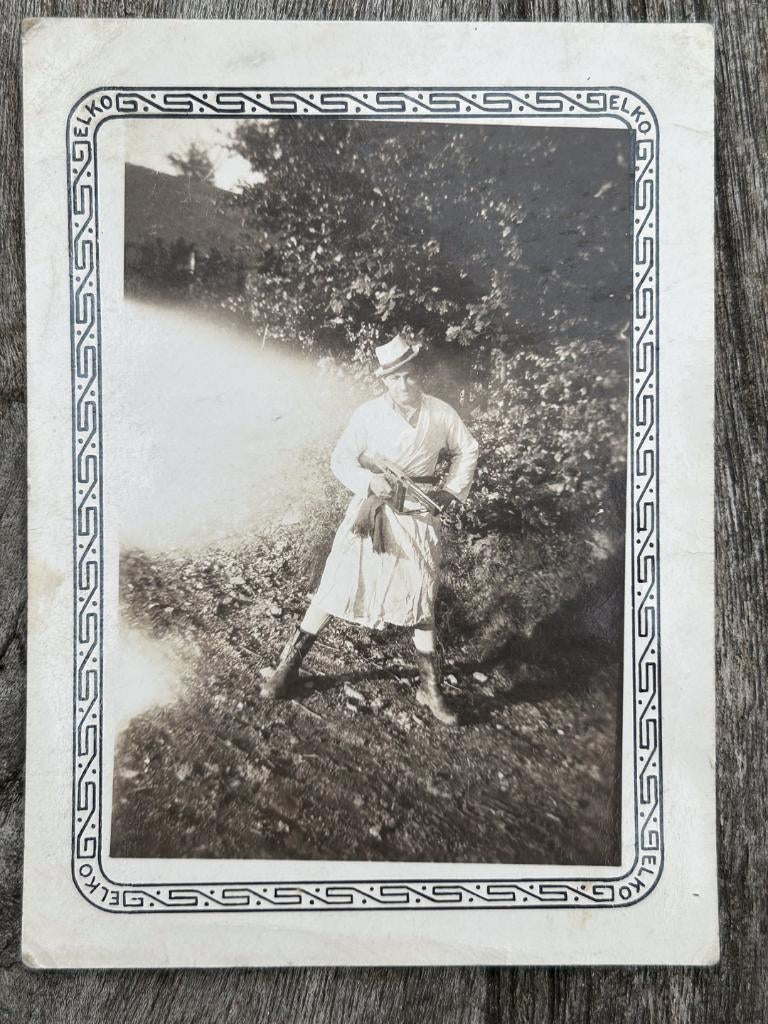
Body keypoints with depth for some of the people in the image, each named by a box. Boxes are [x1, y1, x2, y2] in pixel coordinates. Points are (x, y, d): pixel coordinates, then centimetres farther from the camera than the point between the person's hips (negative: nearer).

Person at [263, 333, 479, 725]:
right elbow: (341, 459, -6)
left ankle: (430, 686, 24)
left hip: (418, 517, 2)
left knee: (420, 601, 9)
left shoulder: (441, 414, -3)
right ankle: (288, 666, 17)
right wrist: (369, 480, -23)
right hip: (370, 511, -1)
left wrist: (452, 490, 1)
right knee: (336, 587, 1)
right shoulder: (368, 413, -9)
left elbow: (468, 450, 12)